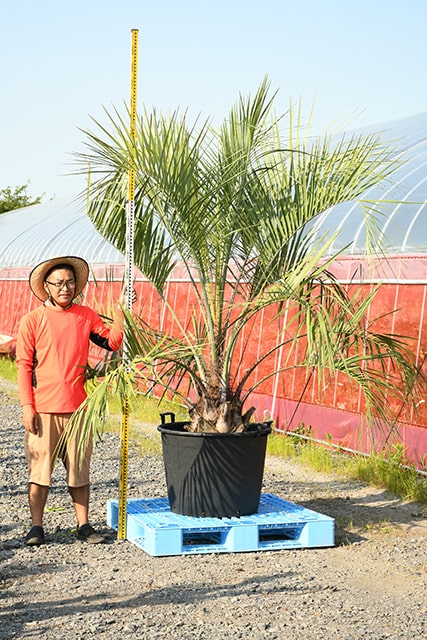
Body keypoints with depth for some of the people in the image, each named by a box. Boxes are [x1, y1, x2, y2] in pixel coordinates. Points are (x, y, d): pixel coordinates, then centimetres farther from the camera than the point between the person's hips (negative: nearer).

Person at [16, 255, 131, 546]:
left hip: (78, 407, 2)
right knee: (39, 468, 3)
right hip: (43, 409, -2)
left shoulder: (86, 316, 7)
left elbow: (113, 342, 2)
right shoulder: (33, 320, -1)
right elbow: (24, 365, -2)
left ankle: (84, 525, 18)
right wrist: (27, 407, -7)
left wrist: (121, 310, -7)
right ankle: (36, 526, 13)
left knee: (80, 468, 9)